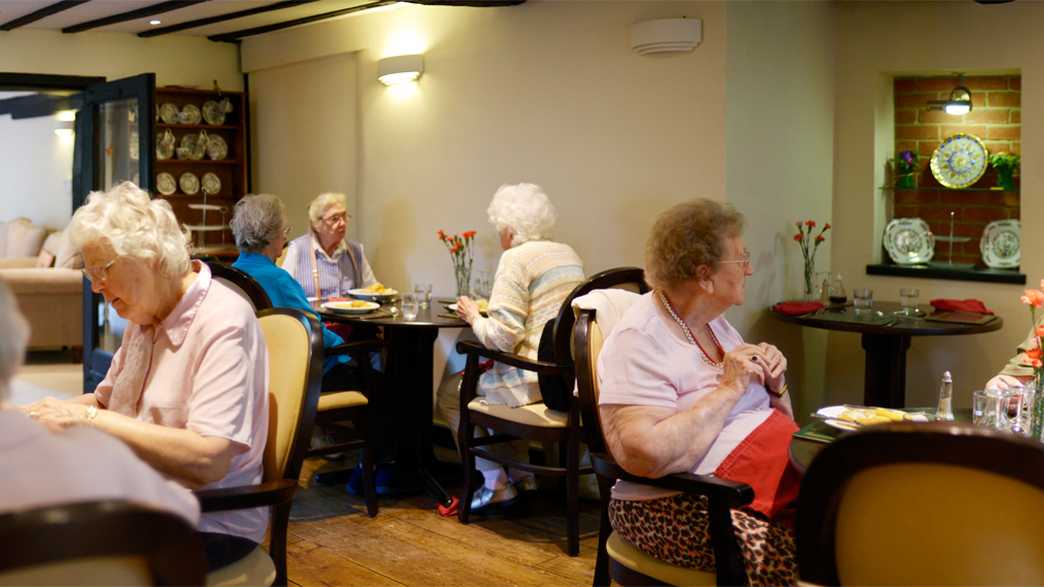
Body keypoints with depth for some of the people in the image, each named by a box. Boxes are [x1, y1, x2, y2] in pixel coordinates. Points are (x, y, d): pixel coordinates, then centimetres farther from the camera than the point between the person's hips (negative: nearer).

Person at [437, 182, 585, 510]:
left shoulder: (516, 258, -12)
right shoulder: (569, 254, 14)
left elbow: (502, 337, -18)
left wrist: (473, 317, 1)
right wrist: (490, 311, 23)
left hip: (537, 381, -9)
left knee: (450, 395, 11)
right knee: (493, 380, 32)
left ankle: (496, 486, 13)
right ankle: (521, 477, 30)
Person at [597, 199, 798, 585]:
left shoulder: (713, 322, 13)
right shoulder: (639, 340, -13)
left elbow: (774, 423, 22)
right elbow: (645, 454, -27)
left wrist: (774, 385, 0)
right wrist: (728, 390, -19)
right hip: (678, 507, -8)